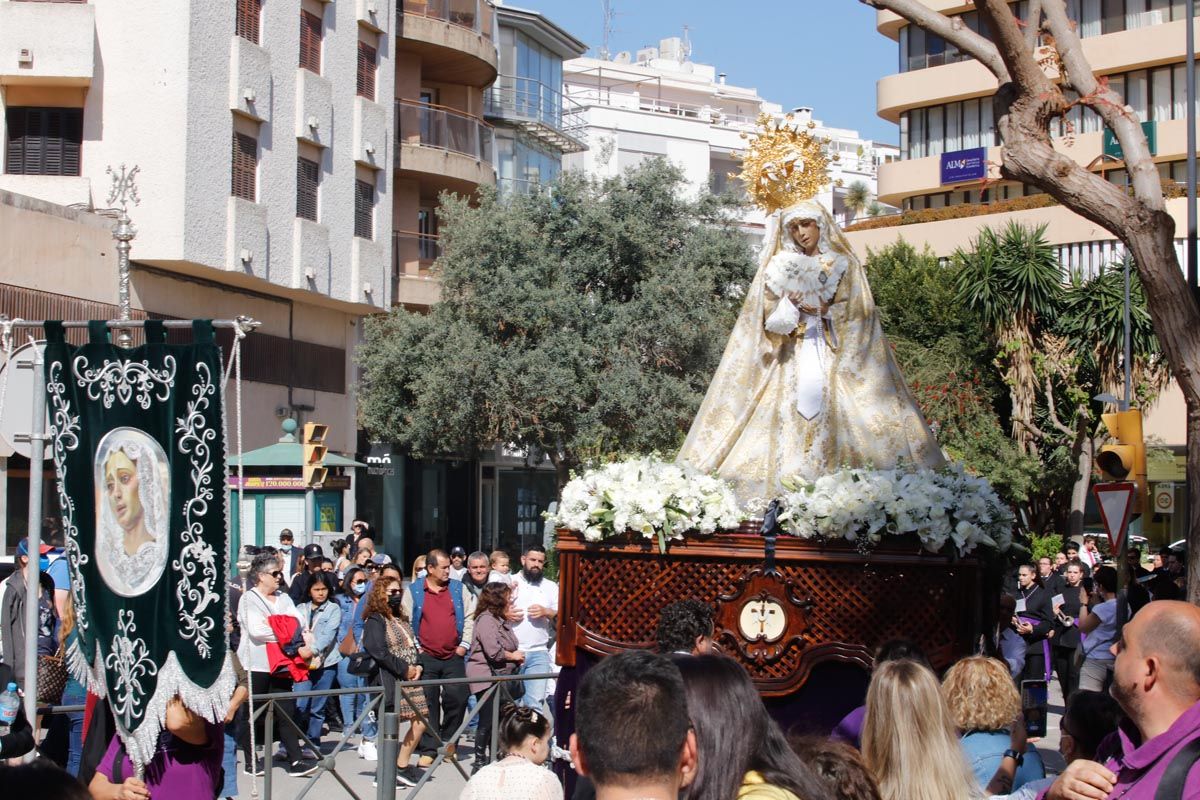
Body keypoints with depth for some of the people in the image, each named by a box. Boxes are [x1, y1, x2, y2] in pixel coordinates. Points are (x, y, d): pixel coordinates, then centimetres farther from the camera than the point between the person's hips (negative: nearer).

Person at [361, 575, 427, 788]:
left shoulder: (402, 620, 19)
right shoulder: (375, 621, -7)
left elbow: (414, 646, 21)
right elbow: (379, 652, -17)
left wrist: (418, 666, 2)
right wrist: (404, 669, -15)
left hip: (410, 678, 9)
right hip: (390, 680, -9)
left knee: (420, 721, 7)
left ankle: (402, 766, 18)